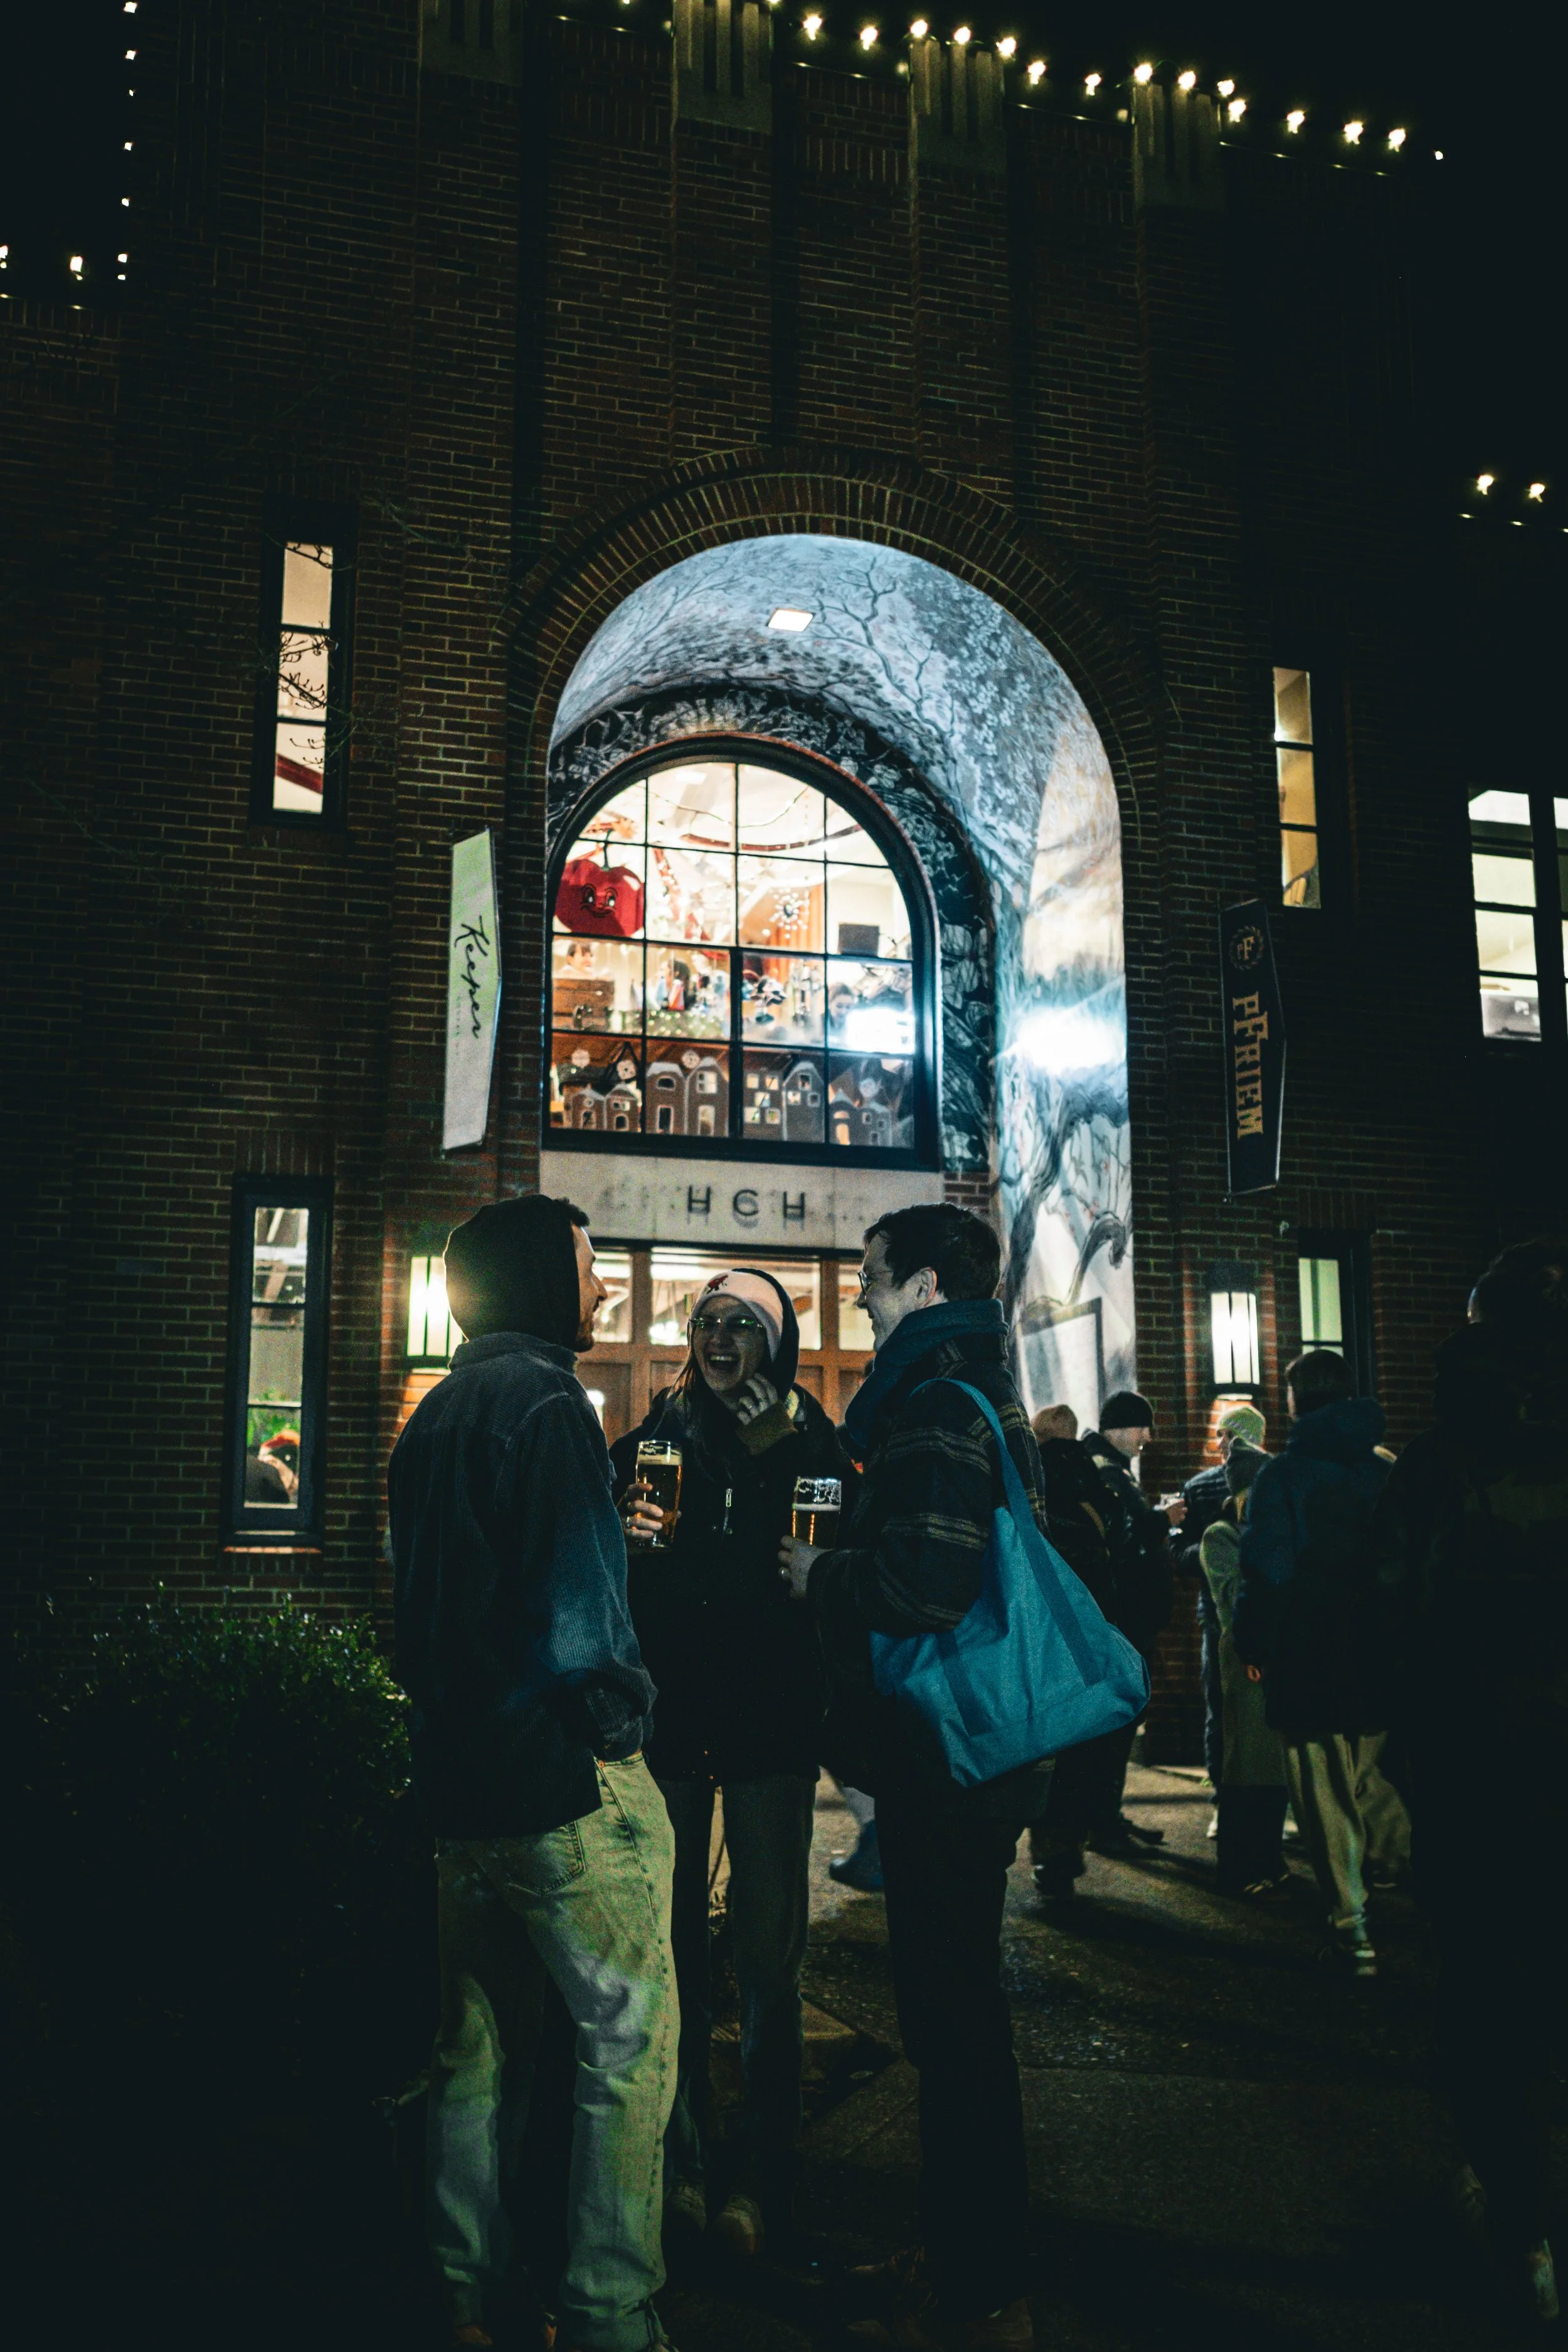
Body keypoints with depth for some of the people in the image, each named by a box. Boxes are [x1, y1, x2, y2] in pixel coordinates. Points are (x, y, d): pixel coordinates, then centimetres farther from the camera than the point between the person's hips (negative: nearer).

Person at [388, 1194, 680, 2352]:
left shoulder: (436, 1413, 14)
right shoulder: (543, 1402, -16)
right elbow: (575, 1608, -22)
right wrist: (614, 1718, -9)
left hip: (463, 1778, 10)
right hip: (563, 1782, -9)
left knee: (483, 2038, 18)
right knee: (630, 2039, 1)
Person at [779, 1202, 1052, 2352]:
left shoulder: (939, 1405, -18)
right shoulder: (981, 1392, 15)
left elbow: (924, 1580, -29)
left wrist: (822, 1574, -12)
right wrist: (841, 1562, 15)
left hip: (948, 1758, -11)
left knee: (954, 2013, 1)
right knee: (953, 2008, 19)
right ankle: (958, 2254, 33)